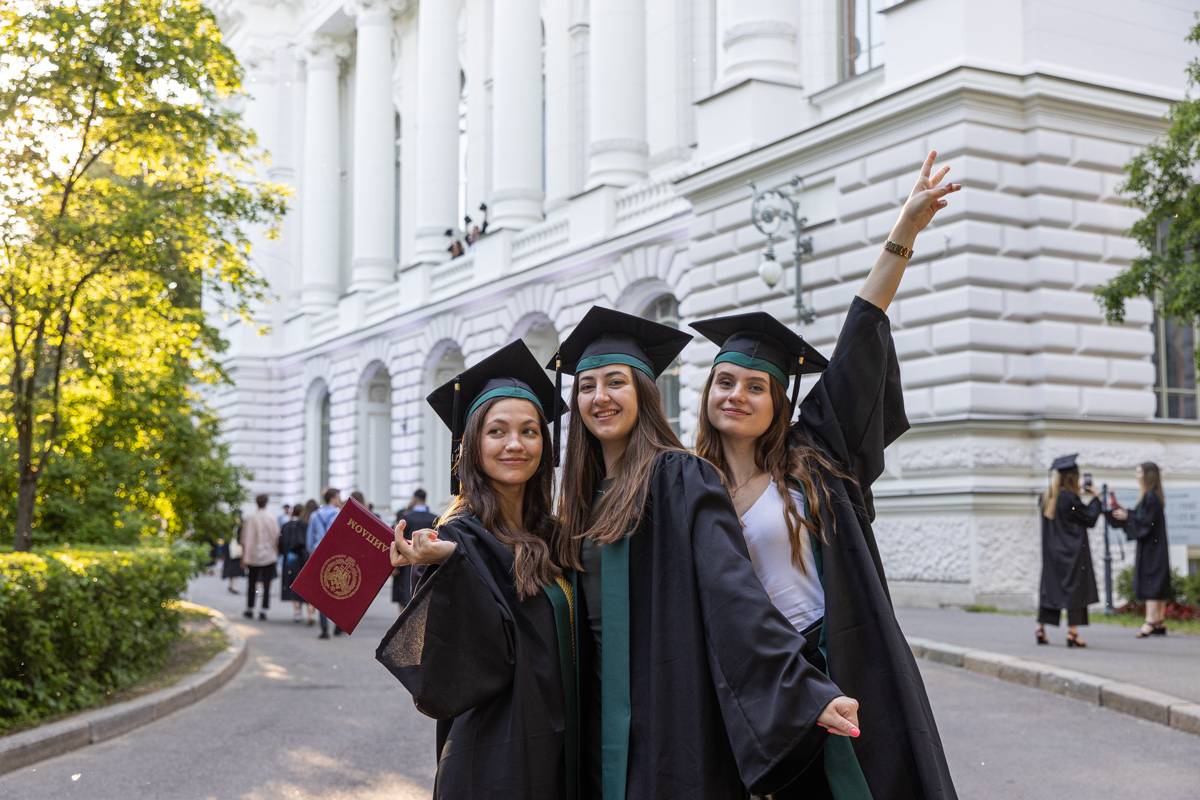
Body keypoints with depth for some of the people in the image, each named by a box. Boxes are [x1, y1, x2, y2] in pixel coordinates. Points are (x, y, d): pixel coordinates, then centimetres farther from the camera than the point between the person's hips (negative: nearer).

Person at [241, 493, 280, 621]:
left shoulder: (250, 517, -7)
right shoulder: (271, 517, -5)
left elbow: (245, 539, -6)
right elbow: (276, 537, -1)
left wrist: (243, 556, 0)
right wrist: (276, 552, 10)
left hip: (253, 556, 0)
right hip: (269, 556, 0)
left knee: (251, 584, 14)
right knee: (267, 585, 3)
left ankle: (249, 610, 20)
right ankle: (263, 611, -4)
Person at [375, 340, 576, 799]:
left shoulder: (545, 534, 7)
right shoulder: (460, 537, -12)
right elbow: (484, 658, -25)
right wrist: (451, 564, -35)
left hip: (555, 749, 7)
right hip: (497, 756, -7)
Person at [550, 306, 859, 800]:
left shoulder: (680, 477, -10)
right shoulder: (583, 495, 11)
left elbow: (732, 588, -20)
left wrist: (806, 687, -29)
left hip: (672, 715, -6)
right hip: (605, 713, 6)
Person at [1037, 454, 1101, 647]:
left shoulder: (1048, 498, 5)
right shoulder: (1070, 498, -16)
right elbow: (1090, 519, -8)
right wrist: (1094, 499, 5)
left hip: (1052, 552, 7)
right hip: (1072, 551, -7)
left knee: (1050, 587, 12)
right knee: (1074, 588, -2)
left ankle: (1041, 630, 11)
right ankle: (1072, 633, -4)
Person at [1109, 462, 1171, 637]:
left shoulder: (1151, 497, -16)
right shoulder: (1152, 496, 14)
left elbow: (1146, 521, -21)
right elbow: (1139, 518, 19)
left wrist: (1127, 516, -12)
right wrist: (1122, 512, 14)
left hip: (1150, 548, -10)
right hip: (1154, 547, 10)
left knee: (1150, 582, -12)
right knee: (1158, 584, 9)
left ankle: (1150, 622, -16)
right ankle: (1160, 622, 11)